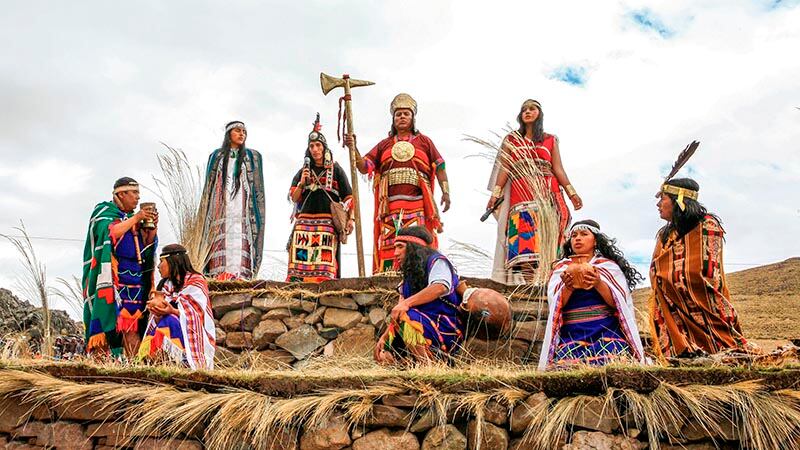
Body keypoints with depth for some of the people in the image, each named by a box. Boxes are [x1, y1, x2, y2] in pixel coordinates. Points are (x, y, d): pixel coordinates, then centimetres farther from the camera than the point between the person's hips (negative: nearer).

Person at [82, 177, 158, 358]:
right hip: (110, 279, -5)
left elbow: (147, 246, 17)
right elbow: (108, 232, -15)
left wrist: (152, 227, 0)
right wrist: (136, 219, -11)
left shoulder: (133, 217, 21)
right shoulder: (103, 211, 5)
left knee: (132, 326, -3)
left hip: (134, 279, 5)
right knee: (105, 322, -12)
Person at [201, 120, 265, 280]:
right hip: (221, 211, 1)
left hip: (242, 211, -1)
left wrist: (257, 213, -1)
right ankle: (220, 276, -11)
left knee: (239, 247, -12)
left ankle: (239, 277, -16)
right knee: (221, 245, -9)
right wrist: (205, 210, 7)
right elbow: (209, 185, 15)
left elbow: (258, 187, 8)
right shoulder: (216, 156, 16)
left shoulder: (252, 156, 13)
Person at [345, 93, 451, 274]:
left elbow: (439, 167, 12)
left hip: (418, 206, -2)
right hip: (390, 207, 2)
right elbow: (364, 167, 12)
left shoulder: (424, 142, 17)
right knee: (388, 248, -6)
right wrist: (354, 149, -4)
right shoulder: (384, 145, 21)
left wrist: (445, 192, 0)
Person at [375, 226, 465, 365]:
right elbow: (396, 313, 16)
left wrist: (407, 303, -35)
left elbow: (440, 287, -26)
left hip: (446, 330, -8)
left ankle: (427, 364, -24)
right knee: (384, 356, -2)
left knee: (404, 317, -31)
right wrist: (384, 337, 3)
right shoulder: (409, 277, 21)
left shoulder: (436, 261, -3)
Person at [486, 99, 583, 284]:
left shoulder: (551, 140, 16)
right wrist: (495, 194, -2)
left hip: (548, 193, 1)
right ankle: (524, 279, -19)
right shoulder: (511, 140, 15)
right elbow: (504, 169, 8)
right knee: (524, 235, -13)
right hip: (521, 194, -1)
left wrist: (571, 193, 0)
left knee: (547, 235, -10)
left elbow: (558, 169, 10)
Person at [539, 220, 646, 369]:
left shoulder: (609, 266, 11)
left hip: (607, 333, -1)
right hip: (572, 334, 1)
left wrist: (599, 284, -17)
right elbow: (555, 305, 3)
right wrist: (568, 287, -17)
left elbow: (619, 303, -1)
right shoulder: (561, 268, 15)